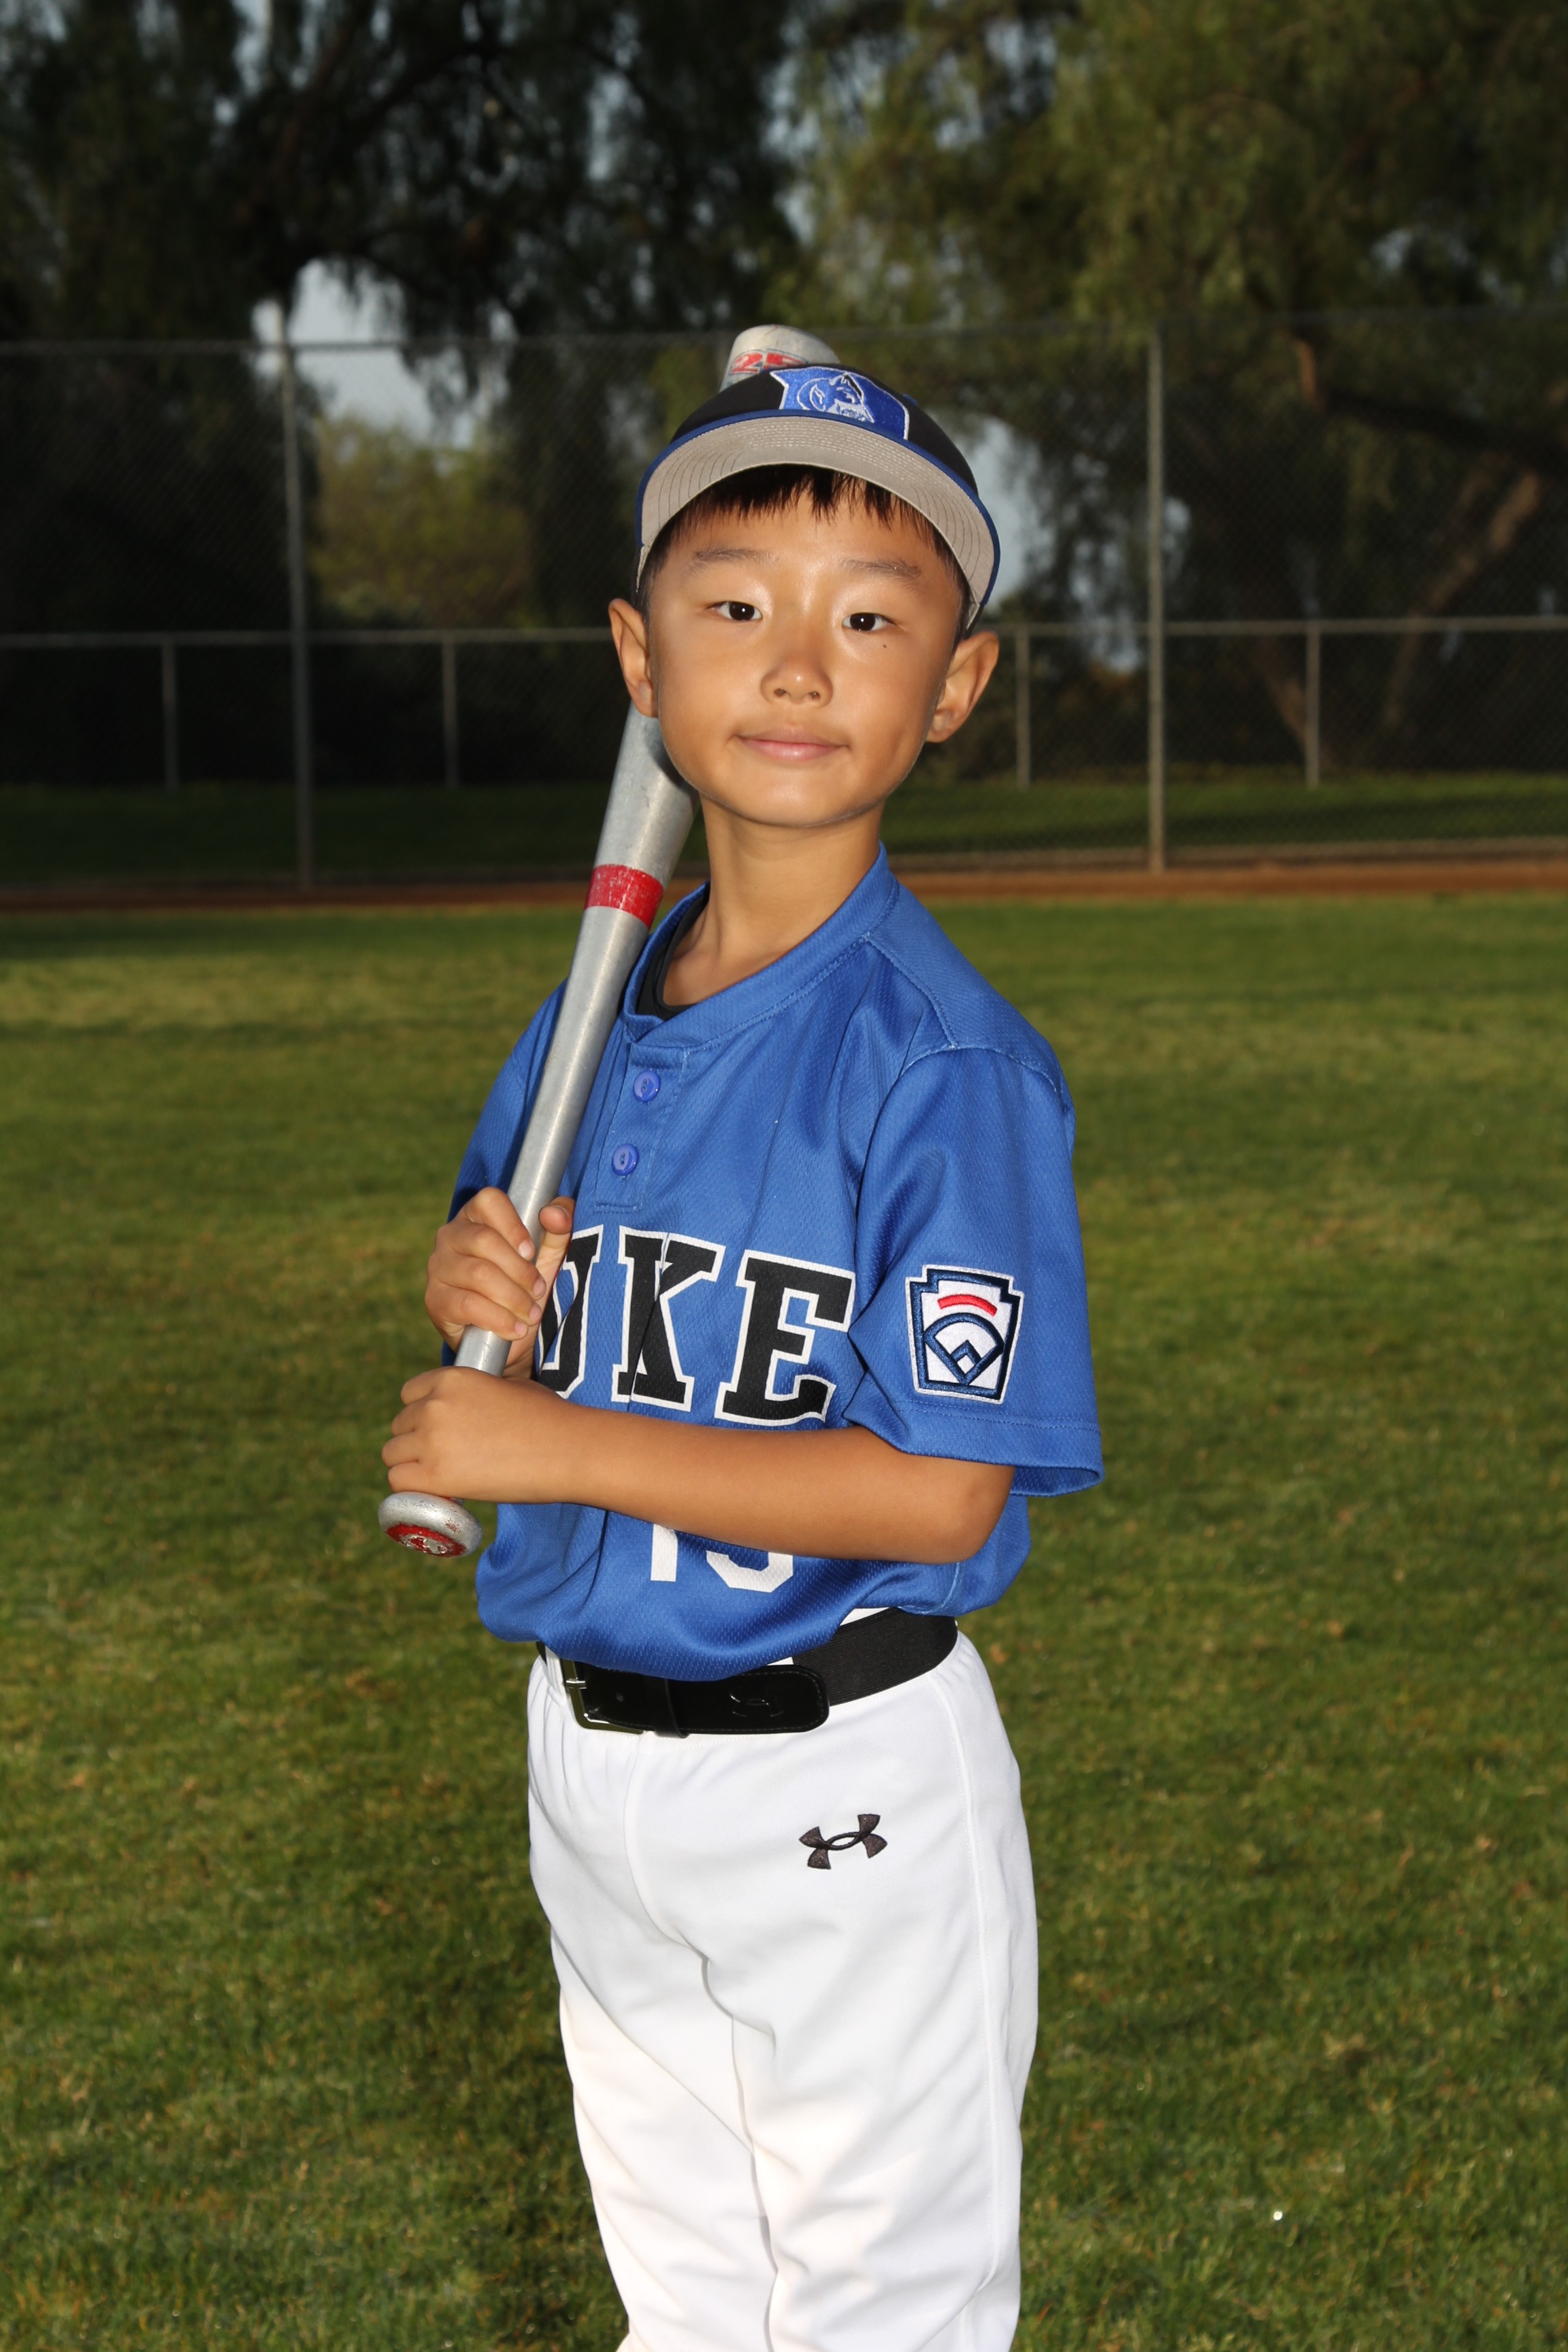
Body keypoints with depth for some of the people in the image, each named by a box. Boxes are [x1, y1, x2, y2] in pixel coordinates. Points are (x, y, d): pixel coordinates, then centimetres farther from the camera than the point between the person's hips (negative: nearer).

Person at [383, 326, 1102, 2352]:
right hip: (590, 1752, 7)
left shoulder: (945, 1061, -19)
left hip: (839, 1783, -6)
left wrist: (555, 1444, -22)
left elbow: (937, 1492, -24)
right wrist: (479, 1290, -8)